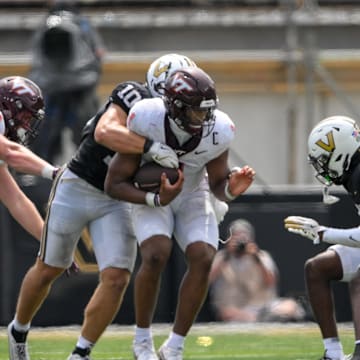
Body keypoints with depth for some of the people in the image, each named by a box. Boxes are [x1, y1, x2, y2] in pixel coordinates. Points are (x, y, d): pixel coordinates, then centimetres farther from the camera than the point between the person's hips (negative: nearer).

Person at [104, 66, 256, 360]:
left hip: (192, 197, 3)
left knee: (203, 259, -19)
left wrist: (230, 190, -29)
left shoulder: (218, 132, -24)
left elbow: (216, 183, -5)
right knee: (157, 254, -28)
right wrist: (157, 199, -36)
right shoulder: (145, 121, -31)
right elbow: (114, 184, -22)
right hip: (149, 196, -3)